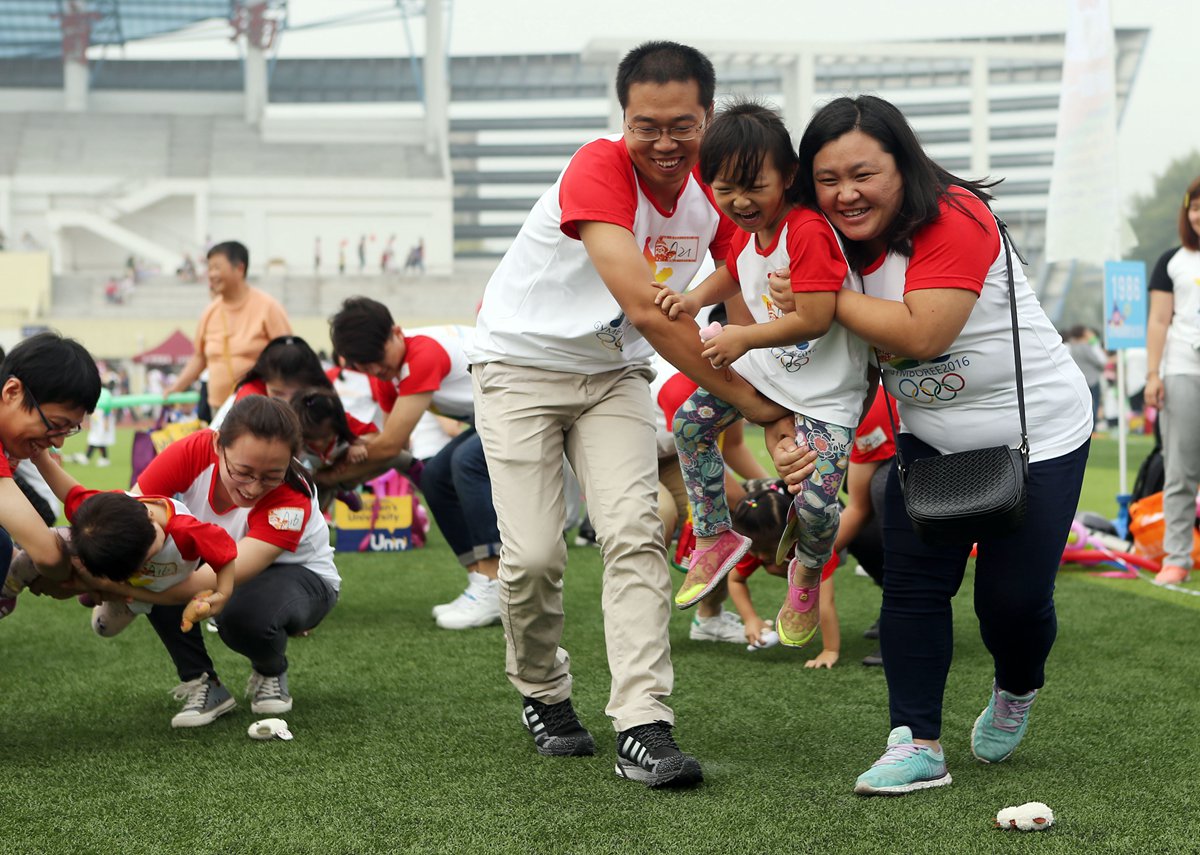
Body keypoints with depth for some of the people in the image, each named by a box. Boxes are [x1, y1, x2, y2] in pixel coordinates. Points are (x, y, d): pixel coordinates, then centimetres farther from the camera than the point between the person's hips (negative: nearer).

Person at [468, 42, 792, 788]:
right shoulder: (598, 170, -27)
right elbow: (647, 311, -35)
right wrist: (750, 400, -32)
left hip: (614, 373, 5)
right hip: (522, 364, -4)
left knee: (636, 534, -13)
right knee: (534, 554, -9)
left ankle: (643, 729, -17)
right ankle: (543, 695, 18)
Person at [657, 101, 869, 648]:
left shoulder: (807, 231, -27)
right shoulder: (748, 231, 0)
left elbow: (815, 319, -30)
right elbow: (731, 276, 22)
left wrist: (745, 337, -28)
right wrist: (695, 298, 2)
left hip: (826, 389, -8)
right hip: (762, 364, 8)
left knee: (815, 502, -15)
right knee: (691, 421, 4)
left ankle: (808, 574, 20)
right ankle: (716, 537, 21)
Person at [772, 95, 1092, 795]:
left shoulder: (955, 219, -24)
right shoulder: (840, 247, -2)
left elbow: (922, 334, -33)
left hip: (1035, 433, -6)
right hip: (930, 437, 6)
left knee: (1013, 596, -4)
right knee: (911, 580, -6)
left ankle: (1017, 691, 29)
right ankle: (918, 745, 1)